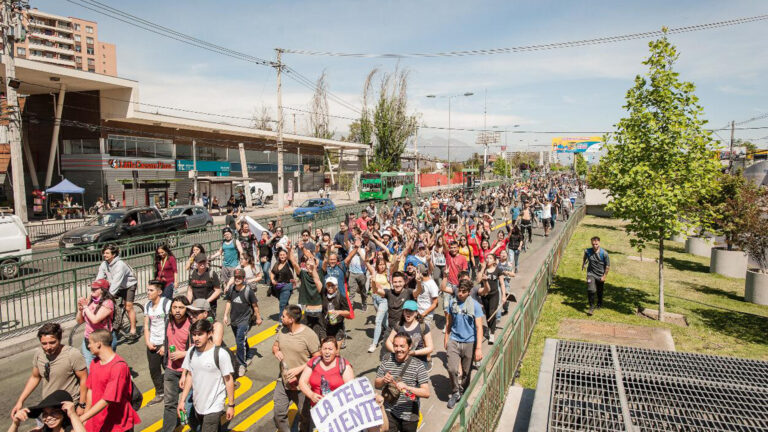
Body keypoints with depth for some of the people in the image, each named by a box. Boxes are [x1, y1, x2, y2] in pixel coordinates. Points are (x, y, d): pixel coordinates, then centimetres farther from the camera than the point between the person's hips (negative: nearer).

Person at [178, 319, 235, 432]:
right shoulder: (191, 352, -3)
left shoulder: (220, 354, -20)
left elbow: (228, 380, -13)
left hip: (214, 407, -6)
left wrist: (231, 405, -9)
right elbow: (190, 376, 8)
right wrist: (182, 400, 7)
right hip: (197, 405, 6)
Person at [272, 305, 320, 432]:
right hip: (283, 381, 5)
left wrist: (299, 369, -24)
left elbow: (318, 358, -17)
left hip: (301, 383, -4)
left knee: (305, 416, 14)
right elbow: (275, 345, 14)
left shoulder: (309, 335, -20)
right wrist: (276, 351, -10)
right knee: (279, 414, 8)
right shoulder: (283, 331, -2)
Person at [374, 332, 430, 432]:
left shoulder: (417, 364, -12)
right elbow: (376, 385, 5)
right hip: (389, 412, 1)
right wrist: (383, 381, -17)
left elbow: (426, 393, -16)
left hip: (409, 415, -1)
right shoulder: (387, 360, -3)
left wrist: (407, 387, -29)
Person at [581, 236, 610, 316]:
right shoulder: (587, 251, -12)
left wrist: (604, 276, -6)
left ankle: (600, 304, 44)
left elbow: (608, 266, -6)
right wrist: (583, 265, 22)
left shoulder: (604, 253, -16)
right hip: (591, 274, 0)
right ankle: (591, 307, -5)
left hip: (600, 275, 0)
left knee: (599, 291, 17)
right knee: (591, 290, -17)